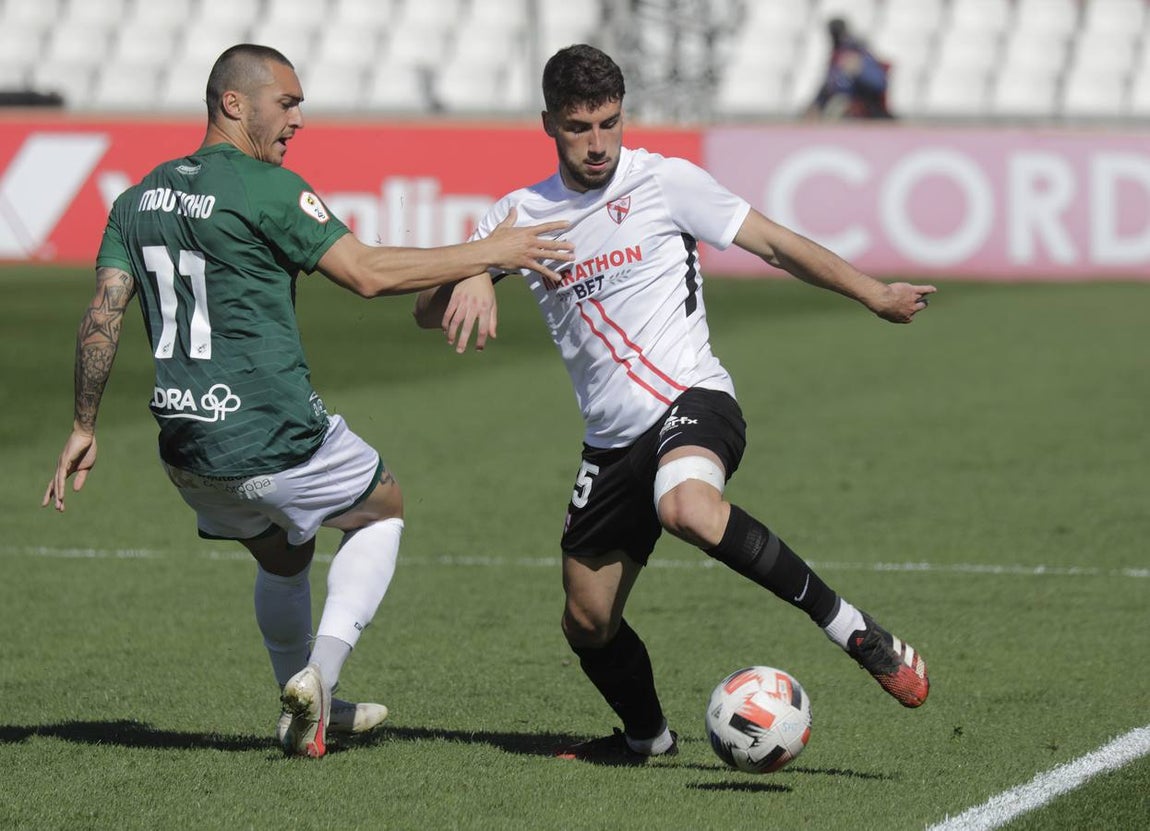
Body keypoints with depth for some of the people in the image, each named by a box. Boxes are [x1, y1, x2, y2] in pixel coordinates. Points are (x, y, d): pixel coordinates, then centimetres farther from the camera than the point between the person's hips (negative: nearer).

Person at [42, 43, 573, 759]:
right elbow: (367, 273, -17)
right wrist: (491, 253, -11)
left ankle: (308, 710, 38)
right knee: (384, 509, 19)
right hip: (275, 438, -7)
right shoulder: (268, 189, -13)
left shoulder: (141, 197, 9)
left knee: (283, 559, 30)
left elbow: (103, 315, 5)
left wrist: (84, 427, 13)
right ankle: (321, 668, 2)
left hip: (186, 445, 7)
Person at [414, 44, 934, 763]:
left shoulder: (664, 182, -1)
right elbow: (428, 311, 8)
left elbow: (774, 243, 3)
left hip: (691, 400, -5)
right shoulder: (520, 215, 10)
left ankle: (856, 632, -34)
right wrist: (469, 283, -15)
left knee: (688, 508, -39)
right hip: (612, 441, 5)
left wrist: (875, 294, -3)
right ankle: (647, 736, 38)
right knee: (588, 625, 8)